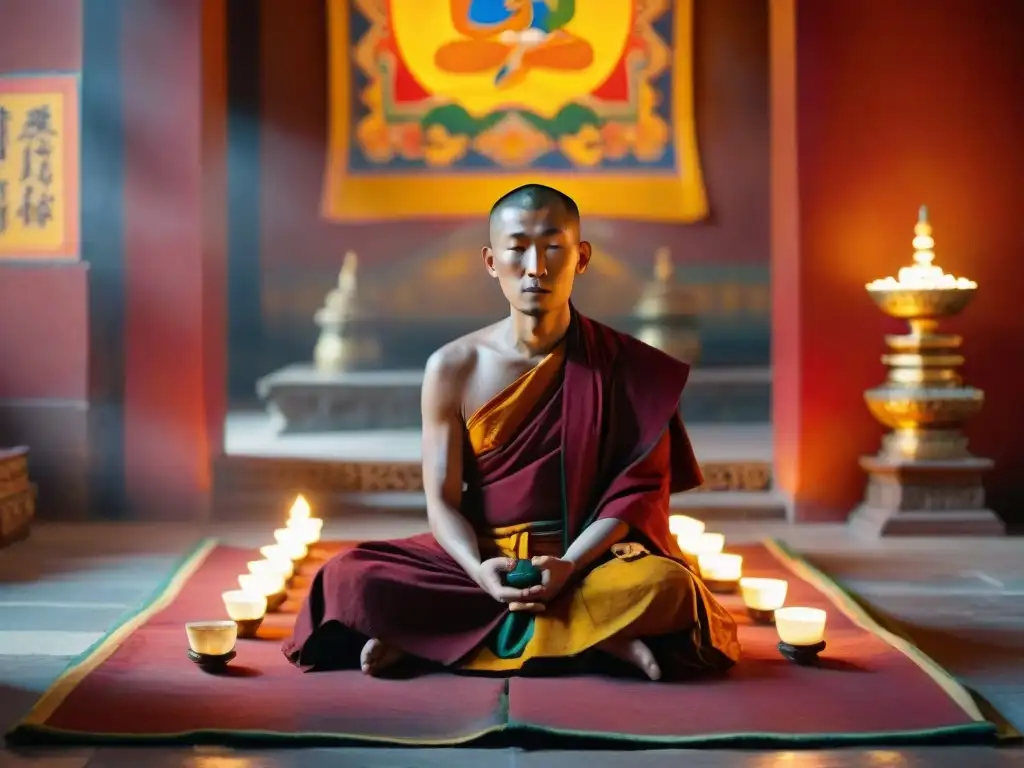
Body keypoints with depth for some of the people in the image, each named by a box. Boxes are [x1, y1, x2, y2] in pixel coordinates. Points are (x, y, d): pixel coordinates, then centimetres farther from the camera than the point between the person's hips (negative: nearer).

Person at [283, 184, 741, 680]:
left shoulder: (626, 366, -2)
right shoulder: (453, 368, -2)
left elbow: (635, 491, -5)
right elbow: (442, 501, -3)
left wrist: (568, 566, -22)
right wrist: (479, 571, -23)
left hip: (591, 558, -1)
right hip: (484, 561, 1)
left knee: (665, 588, -34)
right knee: (350, 578, -25)